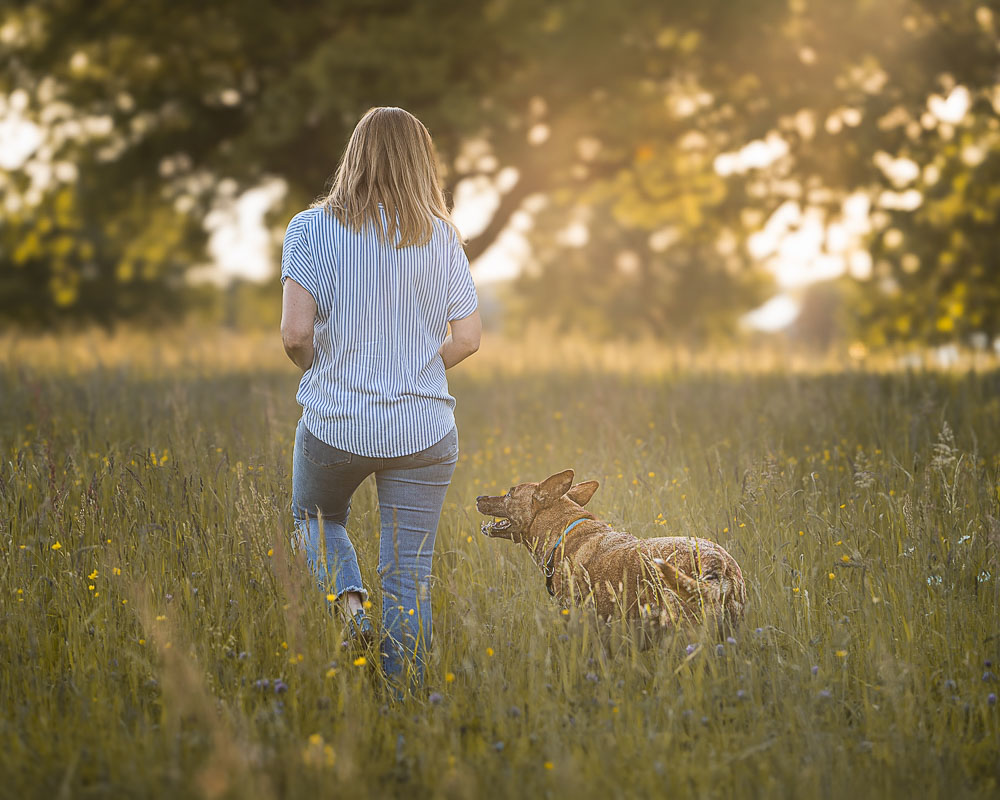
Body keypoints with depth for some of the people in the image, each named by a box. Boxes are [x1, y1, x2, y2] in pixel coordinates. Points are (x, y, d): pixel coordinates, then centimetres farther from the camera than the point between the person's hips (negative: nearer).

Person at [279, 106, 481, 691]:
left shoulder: (313, 229, -5)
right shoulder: (441, 237, 2)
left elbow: (296, 333, -14)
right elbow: (468, 339, 0)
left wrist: (320, 367, 7)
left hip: (335, 422, -1)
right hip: (424, 428, 1)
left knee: (315, 518, 27)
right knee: (409, 576, 7)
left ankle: (350, 599, 0)